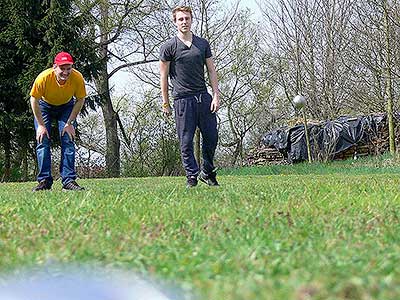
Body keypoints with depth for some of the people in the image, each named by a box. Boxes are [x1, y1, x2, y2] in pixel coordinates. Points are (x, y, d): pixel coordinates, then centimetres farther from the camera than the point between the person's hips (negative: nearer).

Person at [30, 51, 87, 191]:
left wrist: (69, 123, -16)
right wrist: (40, 125, -19)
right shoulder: (43, 78, -34)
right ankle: (45, 181, -7)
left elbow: (80, 100, -13)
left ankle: (68, 180, -9)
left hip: (67, 107, 1)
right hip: (45, 106, -1)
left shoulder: (77, 78, -31)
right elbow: (34, 100, -18)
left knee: (68, 141, -11)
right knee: (43, 141, -11)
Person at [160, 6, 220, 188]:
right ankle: (192, 176, 7)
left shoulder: (203, 44, 11)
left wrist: (216, 96, 2)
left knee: (212, 138, 2)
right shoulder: (169, 47, 1)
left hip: (204, 97, 3)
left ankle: (207, 173, 20)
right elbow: (164, 76, 4)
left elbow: (211, 71, 12)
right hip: (183, 99, -3)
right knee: (186, 142, -2)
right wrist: (165, 103, 2)